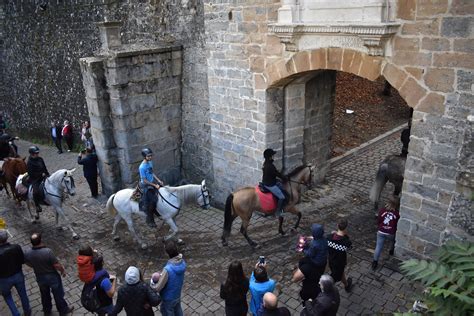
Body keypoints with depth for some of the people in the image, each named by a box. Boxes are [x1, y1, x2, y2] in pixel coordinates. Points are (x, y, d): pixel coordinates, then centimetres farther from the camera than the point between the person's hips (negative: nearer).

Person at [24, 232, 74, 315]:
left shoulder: (27, 254, -20)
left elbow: (29, 264, 2)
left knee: (45, 294, 29)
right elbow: (57, 265, -25)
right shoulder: (48, 252, -34)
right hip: (52, 276, -4)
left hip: (40, 277, 4)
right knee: (58, 294, 19)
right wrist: (63, 270, -4)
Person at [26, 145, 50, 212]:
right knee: (36, 191, -26)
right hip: (34, 179, -7)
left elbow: (45, 168, 14)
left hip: (43, 176, 7)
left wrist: (47, 175, 4)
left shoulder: (40, 159, 5)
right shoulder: (29, 163, -13)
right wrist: (41, 174, -17)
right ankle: (37, 206, -10)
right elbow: (31, 173, -16)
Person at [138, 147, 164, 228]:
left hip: (152, 182, 9)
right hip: (146, 185, -9)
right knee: (152, 201, -14)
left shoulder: (150, 162, 0)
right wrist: (154, 185, -19)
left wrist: (158, 180, 2)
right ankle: (149, 220, 5)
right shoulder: (142, 167, -24)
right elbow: (144, 180, -20)